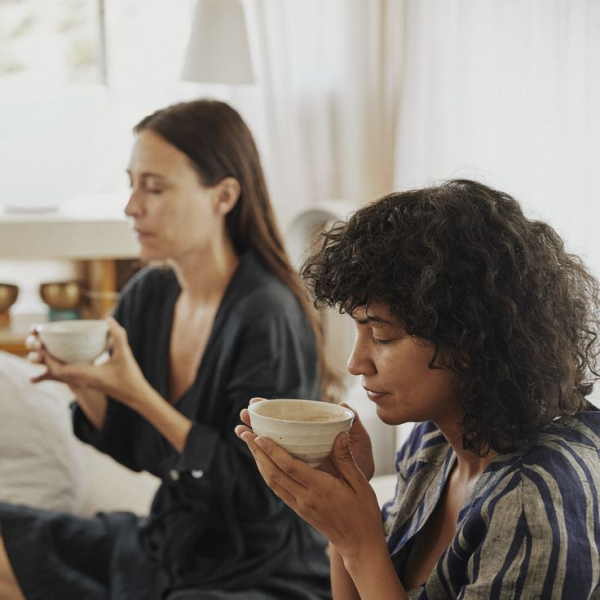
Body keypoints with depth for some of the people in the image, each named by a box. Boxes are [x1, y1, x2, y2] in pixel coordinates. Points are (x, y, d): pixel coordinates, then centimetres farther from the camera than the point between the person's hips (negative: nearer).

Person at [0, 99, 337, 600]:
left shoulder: (267, 316, -20)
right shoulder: (147, 295, 1)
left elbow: (262, 492, -20)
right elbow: (134, 451, 10)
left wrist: (139, 395, -24)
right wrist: (84, 382, -9)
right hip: (163, 544, 8)